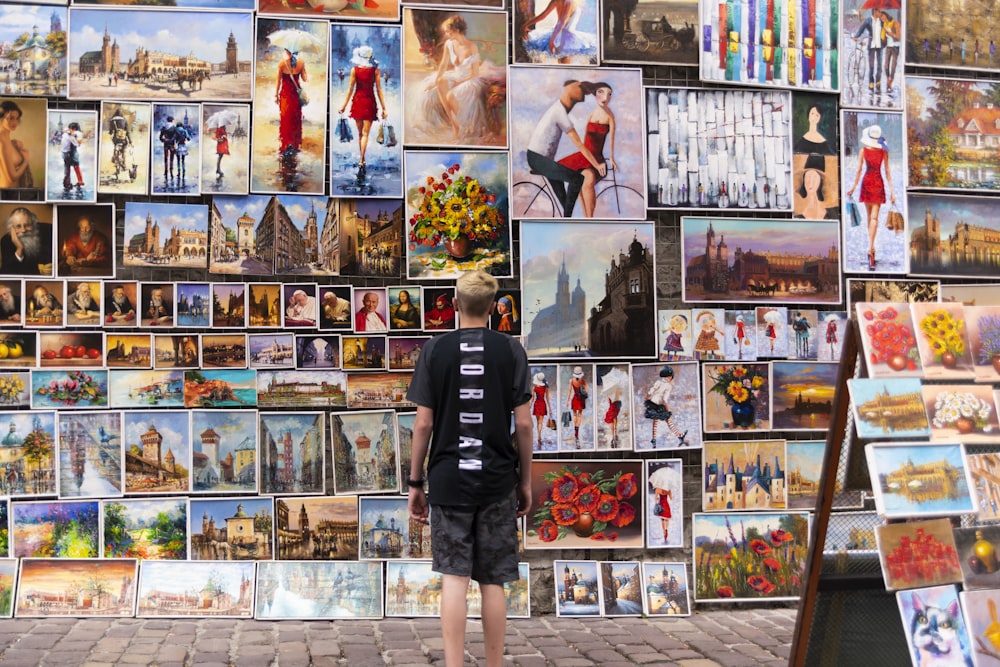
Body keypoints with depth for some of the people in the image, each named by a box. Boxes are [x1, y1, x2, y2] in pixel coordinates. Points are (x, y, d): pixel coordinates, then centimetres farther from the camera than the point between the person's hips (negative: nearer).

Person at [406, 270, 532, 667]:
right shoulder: (511, 350, 0)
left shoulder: (435, 350, 0)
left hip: (448, 478, 0)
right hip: (497, 480, 0)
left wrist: (415, 482, 6)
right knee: (493, 582, 7)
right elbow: (522, 423, -1)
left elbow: (423, 423, -1)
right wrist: (525, 480, 9)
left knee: (454, 577, 1)